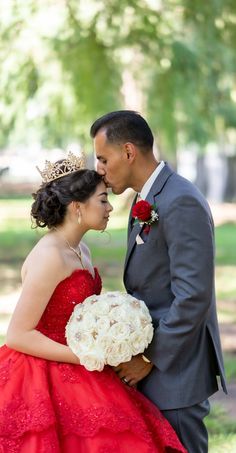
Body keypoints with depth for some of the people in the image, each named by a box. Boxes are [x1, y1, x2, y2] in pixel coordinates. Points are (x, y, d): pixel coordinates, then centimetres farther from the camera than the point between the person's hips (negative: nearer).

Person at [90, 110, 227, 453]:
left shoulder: (181, 203, -19)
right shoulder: (146, 201, 12)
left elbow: (193, 297, -23)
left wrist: (149, 358, -17)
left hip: (174, 367, -9)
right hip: (151, 358, 9)